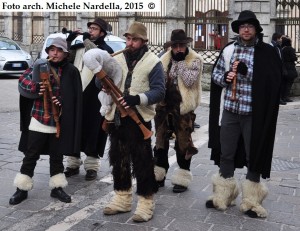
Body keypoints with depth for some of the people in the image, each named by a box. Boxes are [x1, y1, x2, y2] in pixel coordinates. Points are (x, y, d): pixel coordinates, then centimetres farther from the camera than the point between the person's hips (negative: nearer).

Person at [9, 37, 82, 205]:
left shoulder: (71, 71, -1)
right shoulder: (40, 66, 1)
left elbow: (76, 98, -1)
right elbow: (23, 82, 0)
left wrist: (62, 101, -17)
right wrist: (35, 88, -18)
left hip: (59, 121, 0)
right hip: (38, 118, 0)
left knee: (57, 155, 13)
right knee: (31, 155, 5)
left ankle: (57, 187, 25)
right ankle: (22, 189, 15)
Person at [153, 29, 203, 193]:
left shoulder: (195, 60, -6)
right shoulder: (164, 59, 9)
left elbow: (189, 81, -19)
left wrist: (180, 62, -15)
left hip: (183, 109, -5)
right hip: (163, 107, 5)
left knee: (183, 144, 1)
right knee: (160, 142, 11)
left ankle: (182, 179, 14)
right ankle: (158, 176, 24)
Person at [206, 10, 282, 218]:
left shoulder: (267, 52, -3)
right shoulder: (229, 49, 7)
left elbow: (272, 81, -12)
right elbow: (215, 73, 13)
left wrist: (247, 71, -22)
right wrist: (225, 77, -9)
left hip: (254, 112, -3)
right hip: (230, 109, 3)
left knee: (254, 155, 5)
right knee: (226, 153, 11)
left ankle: (252, 200, 19)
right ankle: (223, 195, 26)